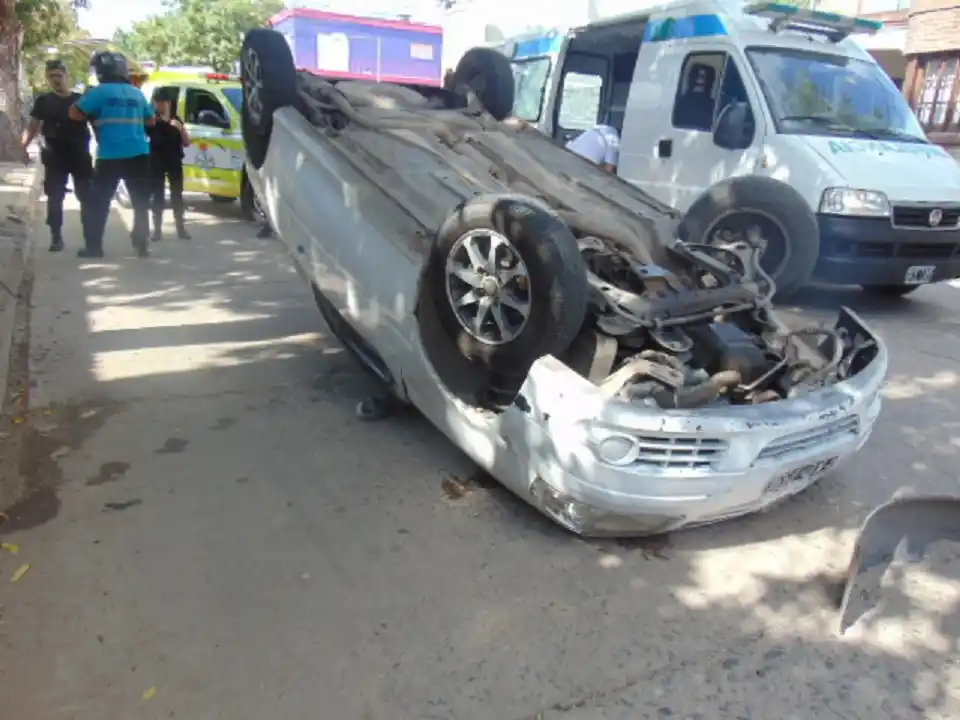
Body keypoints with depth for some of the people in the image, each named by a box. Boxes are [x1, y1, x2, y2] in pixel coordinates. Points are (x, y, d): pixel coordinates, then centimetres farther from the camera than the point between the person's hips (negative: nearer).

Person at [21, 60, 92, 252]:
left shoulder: (80, 99, 7)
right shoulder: (43, 101, 7)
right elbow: (33, 125, 5)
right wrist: (23, 146, -8)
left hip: (81, 155, 0)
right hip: (55, 156, 0)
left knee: (87, 196, 1)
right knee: (55, 197, 0)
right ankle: (56, 236, 6)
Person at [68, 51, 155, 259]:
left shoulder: (99, 92, -4)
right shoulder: (136, 93, 10)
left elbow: (75, 113, -2)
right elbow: (151, 121, 21)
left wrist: (94, 116, 14)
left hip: (110, 157, -3)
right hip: (139, 155, 3)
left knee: (99, 202, 6)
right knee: (141, 202, 10)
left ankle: (93, 246, 7)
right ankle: (141, 245, 8)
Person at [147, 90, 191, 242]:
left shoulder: (176, 120, 8)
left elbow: (186, 143, 6)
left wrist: (181, 128, -10)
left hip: (175, 161, 2)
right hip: (156, 162, -2)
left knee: (177, 194, 3)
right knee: (158, 195, -1)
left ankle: (181, 228, 7)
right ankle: (157, 229, 1)